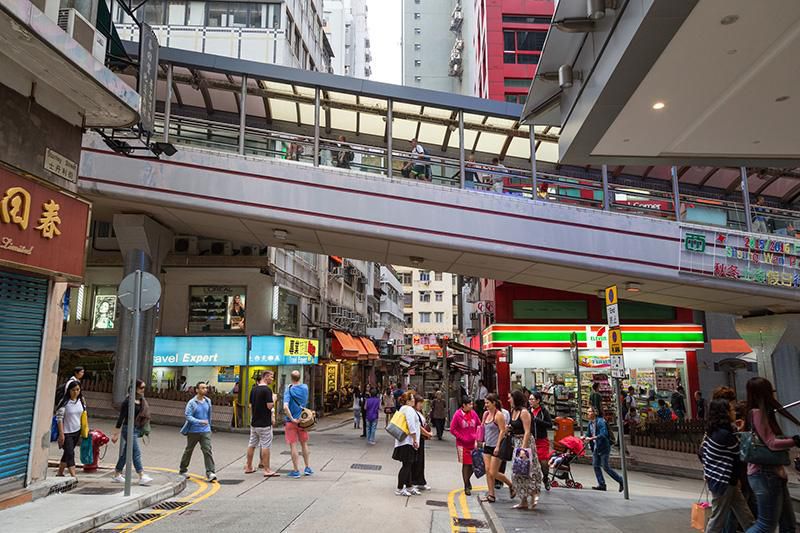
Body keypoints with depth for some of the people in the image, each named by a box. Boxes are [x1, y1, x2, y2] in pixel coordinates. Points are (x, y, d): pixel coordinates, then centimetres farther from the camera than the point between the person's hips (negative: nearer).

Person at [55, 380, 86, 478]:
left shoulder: (81, 400, 3)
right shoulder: (64, 402, -14)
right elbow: (59, 418, -14)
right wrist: (61, 433, -16)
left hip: (77, 431, 6)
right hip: (66, 432, -6)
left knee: (67, 453, 16)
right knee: (70, 453, -9)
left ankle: (60, 473, 30)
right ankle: (73, 475, -10)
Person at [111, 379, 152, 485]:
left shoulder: (142, 400, 8)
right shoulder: (128, 401, -14)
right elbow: (121, 417, -12)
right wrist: (116, 434, -12)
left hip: (137, 429, 8)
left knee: (126, 453, 15)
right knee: (136, 452, -9)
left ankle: (116, 475, 27)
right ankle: (142, 477, -10)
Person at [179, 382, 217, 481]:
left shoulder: (208, 401, 5)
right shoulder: (192, 402, -11)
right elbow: (188, 416, -19)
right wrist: (200, 421, -29)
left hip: (205, 431, 3)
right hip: (193, 431, -2)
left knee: (207, 450, -9)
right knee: (188, 451, 15)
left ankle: (210, 472, -11)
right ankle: (182, 470, 34)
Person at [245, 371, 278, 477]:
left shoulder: (254, 389, 9)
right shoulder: (267, 389, -16)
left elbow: (250, 406, 14)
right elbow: (270, 406, -20)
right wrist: (274, 399, -3)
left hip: (254, 423, 8)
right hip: (264, 423, -8)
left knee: (251, 445, 15)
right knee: (266, 446, -3)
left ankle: (249, 467, 25)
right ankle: (267, 470, 0)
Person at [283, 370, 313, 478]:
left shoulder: (289, 390, -14)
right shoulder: (305, 387, -2)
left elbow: (285, 407, -26)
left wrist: (292, 419, -19)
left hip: (291, 422, -4)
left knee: (293, 446, 4)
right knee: (304, 444, 18)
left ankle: (296, 471, 7)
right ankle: (308, 468, 23)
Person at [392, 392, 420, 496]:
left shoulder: (403, 408, 17)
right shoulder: (409, 409, -15)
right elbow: (411, 426, -22)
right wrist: (415, 440, -17)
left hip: (405, 442, 10)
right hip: (408, 442, -10)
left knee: (409, 465, 16)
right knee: (407, 465, -5)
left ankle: (409, 487, 24)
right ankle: (399, 489, 0)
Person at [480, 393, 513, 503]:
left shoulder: (499, 415, -13)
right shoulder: (486, 414, 9)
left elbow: (502, 431, -16)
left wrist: (498, 446, -20)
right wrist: (484, 441, 14)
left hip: (496, 447, -7)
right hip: (487, 446, 7)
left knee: (493, 473, -4)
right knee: (488, 471, 4)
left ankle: (511, 485, 18)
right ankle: (491, 495, 12)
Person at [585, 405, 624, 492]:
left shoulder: (600, 422, -19)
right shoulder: (590, 423, 7)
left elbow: (604, 434, -28)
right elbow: (589, 433, 15)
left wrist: (592, 438, -33)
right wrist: (585, 437, -7)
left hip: (603, 447, -8)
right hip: (595, 448, 8)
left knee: (605, 467, -3)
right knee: (596, 466, 4)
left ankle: (621, 481, 13)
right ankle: (601, 484, 12)